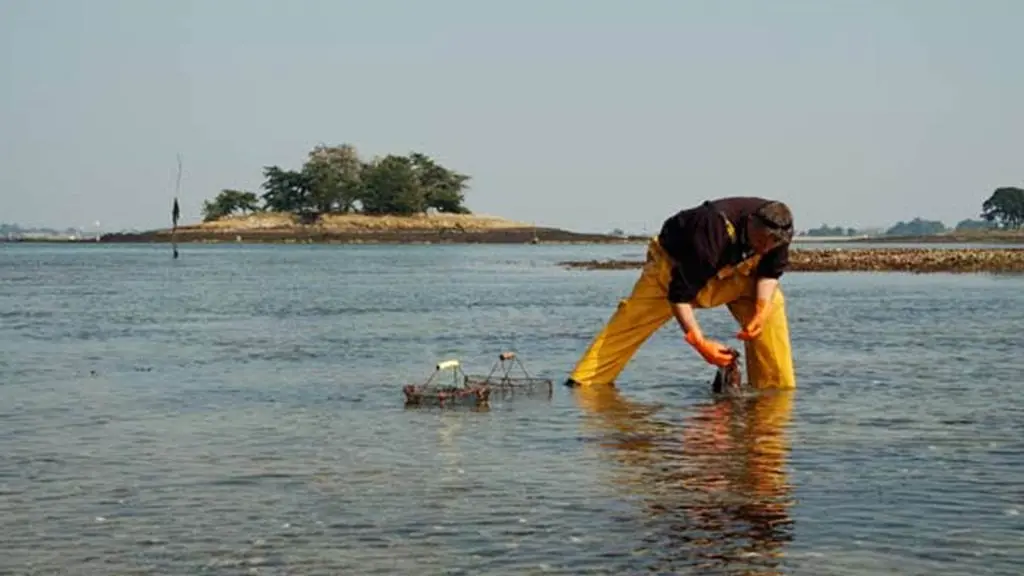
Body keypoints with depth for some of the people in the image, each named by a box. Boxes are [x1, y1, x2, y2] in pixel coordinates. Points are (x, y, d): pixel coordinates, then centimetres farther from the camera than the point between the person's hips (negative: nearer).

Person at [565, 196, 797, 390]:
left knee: (771, 302, -15)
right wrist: (700, 342, -40)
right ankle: (583, 385, -9)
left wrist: (761, 309, -24)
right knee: (632, 320, -14)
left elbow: (771, 270, -6)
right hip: (675, 266, -5)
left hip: (731, 270, 5)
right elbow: (680, 294, -38)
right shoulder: (713, 231, -43)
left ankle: (778, 387, -6)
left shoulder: (778, 229, -26)